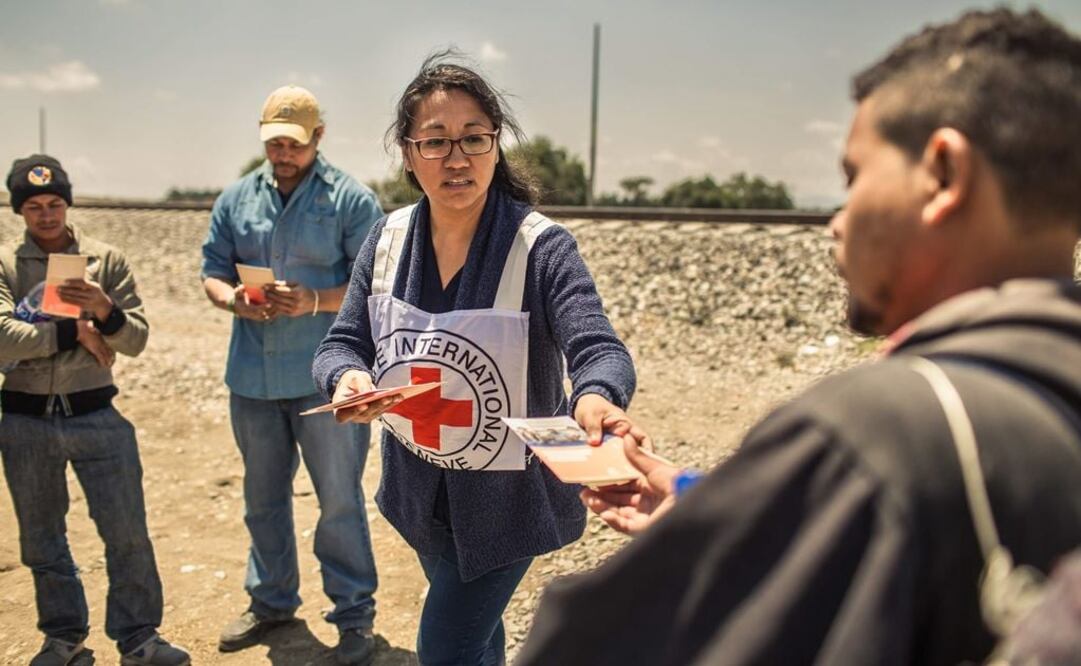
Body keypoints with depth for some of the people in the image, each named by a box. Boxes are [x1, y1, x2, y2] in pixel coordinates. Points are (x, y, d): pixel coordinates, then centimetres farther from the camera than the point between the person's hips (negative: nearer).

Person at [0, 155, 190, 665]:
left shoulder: (106, 259, 1)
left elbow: (137, 341, -4)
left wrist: (104, 309, -22)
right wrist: (74, 332, -15)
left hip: (95, 415, -1)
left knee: (128, 534, 1)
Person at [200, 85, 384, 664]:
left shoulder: (351, 200, -6)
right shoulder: (237, 198, 9)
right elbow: (212, 270, 10)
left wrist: (316, 301, -24)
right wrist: (233, 299, -12)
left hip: (325, 378, -5)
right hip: (252, 375, 5)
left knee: (339, 501, 3)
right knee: (262, 497, 19)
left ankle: (354, 615, 17)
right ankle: (270, 600, 37)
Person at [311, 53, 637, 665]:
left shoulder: (539, 245, -21)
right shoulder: (388, 239, -6)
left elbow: (598, 348, -30)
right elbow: (343, 343, -4)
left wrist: (596, 399, -54)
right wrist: (349, 378, -28)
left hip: (507, 496, -5)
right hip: (420, 488, 5)